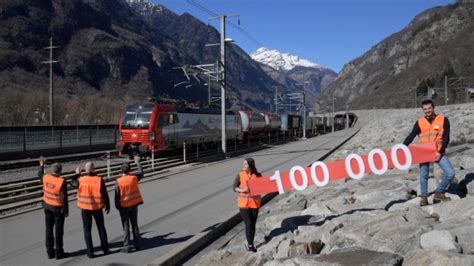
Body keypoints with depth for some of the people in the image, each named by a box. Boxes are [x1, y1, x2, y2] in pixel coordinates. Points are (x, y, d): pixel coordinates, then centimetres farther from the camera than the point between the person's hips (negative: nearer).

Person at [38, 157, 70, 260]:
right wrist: (66, 211, -11)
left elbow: (40, 175, 18)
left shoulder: (46, 177, -8)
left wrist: (41, 165, 32)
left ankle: (50, 252, 21)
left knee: (49, 229, 13)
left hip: (47, 205, 6)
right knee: (58, 231, 5)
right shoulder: (62, 181, -24)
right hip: (58, 208, -6)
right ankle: (59, 253, 13)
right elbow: (64, 198, -21)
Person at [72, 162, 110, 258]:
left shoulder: (81, 180, -13)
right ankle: (105, 249, 24)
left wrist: (77, 174, 27)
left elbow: (73, 183, 11)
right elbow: (105, 194, -9)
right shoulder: (99, 180, -14)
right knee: (101, 228, 16)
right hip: (97, 208, 0)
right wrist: (107, 206, 3)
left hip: (85, 208, 0)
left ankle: (90, 252, 9)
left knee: (87, 230, 9)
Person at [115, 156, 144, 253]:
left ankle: (127, 246, 6)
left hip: (123, 206, -3)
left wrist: (117, 206, 0)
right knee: (135, 225, 14)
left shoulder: (118, 181, -16)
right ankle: (137, 244, 20)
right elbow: (141, 173, 14)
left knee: (126, 227, 5)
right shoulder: (134, 178, -8)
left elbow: (117, 196, -12)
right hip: (134, 205, 3)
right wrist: (138, 163, 24)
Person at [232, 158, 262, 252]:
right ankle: (250, 244, 10)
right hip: (243, 203, -2)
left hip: (254, 203, 2)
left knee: (253, 224, 9)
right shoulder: (240, 175, -3)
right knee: (248, 224, -6)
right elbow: (234, 187, -1)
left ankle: (250, 244, 25)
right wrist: (242, 190, -19)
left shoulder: (258, 175, -1)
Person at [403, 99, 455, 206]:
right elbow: (411, 137, -4)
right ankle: (424, 197, 12)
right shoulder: (419, 122, 0)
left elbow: (446, 138, -4)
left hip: (439, 153, 0)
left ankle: (439, 193, 9)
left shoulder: (443, 120, -1)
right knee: (423, 176, -1)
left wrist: (440, 152, -14)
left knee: (450, 173, -8)